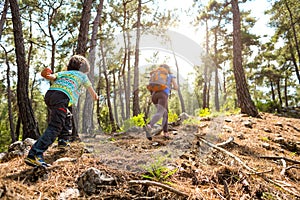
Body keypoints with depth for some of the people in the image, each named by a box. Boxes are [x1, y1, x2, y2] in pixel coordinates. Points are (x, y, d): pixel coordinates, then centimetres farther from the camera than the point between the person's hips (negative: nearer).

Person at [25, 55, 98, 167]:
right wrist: (95, 97, 61)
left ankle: (63, 140, 29)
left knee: (66, 116, 30)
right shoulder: (82, 75, 27)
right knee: (54, 127, -13)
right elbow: (90, 89, 43)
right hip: (61, 97, -7)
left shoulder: (63, 73, 35)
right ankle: (34, 155, -25)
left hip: (49, 94, 7)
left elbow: (53, 76, 11)